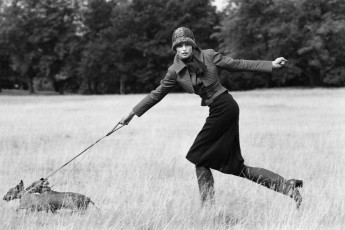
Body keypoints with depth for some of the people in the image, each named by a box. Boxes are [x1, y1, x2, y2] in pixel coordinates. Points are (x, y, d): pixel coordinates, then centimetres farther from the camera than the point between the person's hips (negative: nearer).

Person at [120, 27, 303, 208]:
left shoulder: (209, 56, -5)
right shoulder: (175, 71, 7)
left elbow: (237, 64, 1)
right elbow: (157, 94, 14)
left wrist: (271, 65, 0)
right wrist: (133, 113, 14)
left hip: (224, 106, -6)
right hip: (217, 111, 6)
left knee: (199, 156, -5)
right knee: (235, 166, 6)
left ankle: (208, 204, 3)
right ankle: (286, 185, 8)